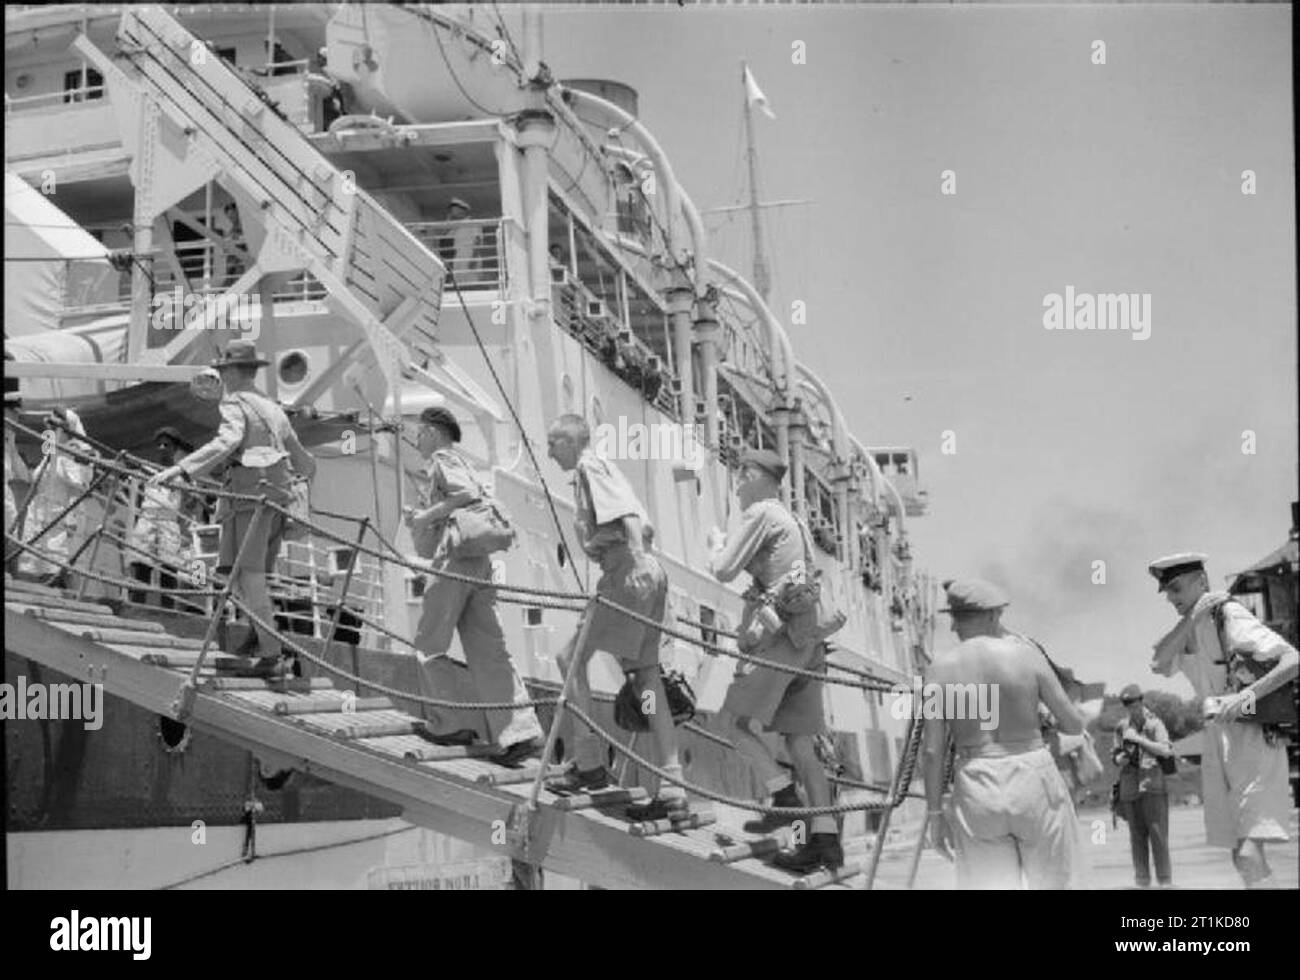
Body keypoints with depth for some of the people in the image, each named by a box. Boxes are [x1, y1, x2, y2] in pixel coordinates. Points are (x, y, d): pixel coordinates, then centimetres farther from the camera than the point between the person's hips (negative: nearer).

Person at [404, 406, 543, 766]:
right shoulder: (461, 462, 26)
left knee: (429, 645, 2)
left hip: (453, 559, -9)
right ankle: (520, 731, -6)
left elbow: (470, 494, -20)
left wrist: (429, 514, -11)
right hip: (479, 561, 9)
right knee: (488, 652, 2)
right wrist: (421, 519, 18)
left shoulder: (442, 460, -3)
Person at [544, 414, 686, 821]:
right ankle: (672, 787, 5)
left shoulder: (590, 466, -1)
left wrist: (637, 559, -28)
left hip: (625, 571, -9)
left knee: (572, 658, -3)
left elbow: (626, 512, -17)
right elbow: (640, 520, 25)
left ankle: (590, 765, -4)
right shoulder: (602, 468, 26)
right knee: (644, 674, 7)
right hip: (648, 573, 9)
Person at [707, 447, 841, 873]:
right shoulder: (792, 522, 24)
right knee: (800, 744, 5)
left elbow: (725, 570, -6)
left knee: (735, 720, 0)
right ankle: (824, 838, -1)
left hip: (774, 636, -8)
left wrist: (715, 543, 14)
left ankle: (784, 797, -11)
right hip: (807, 640, 9)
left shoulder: (761, 514, -3)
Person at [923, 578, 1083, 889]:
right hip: (1034, 782, -1)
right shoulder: (1027, 654, -4)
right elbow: (1075, 724, 0)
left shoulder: (941, 668, -3)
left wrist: (935, 814, 4)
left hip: (977, 793, 1)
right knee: (1048, 883, 13)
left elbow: (933, 750, -4)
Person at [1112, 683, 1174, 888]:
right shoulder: (1122, 727, 11)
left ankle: (1165, 878, -2)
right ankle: (1142, 879, 10)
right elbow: (1114, 756, 18)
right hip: (1130, 785, 4)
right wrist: (1120, 758, -6)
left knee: (1158, 832, -7)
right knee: (1137, 835, 4)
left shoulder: (1154, 723, 0)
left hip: (1152, 784, -4)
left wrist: (1139, 739, -17)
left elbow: (1166, 751, -12)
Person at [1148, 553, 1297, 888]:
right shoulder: (1187, 631, 9)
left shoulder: (1230, 617, -13)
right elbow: (1158, 664, -9)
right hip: (1218, 740, 8)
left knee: (1249, 855, -21)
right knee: (1241, 857, 10)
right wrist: (1192, 618, -17)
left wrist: (1247, 694, -34)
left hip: (1255, 737, -8)